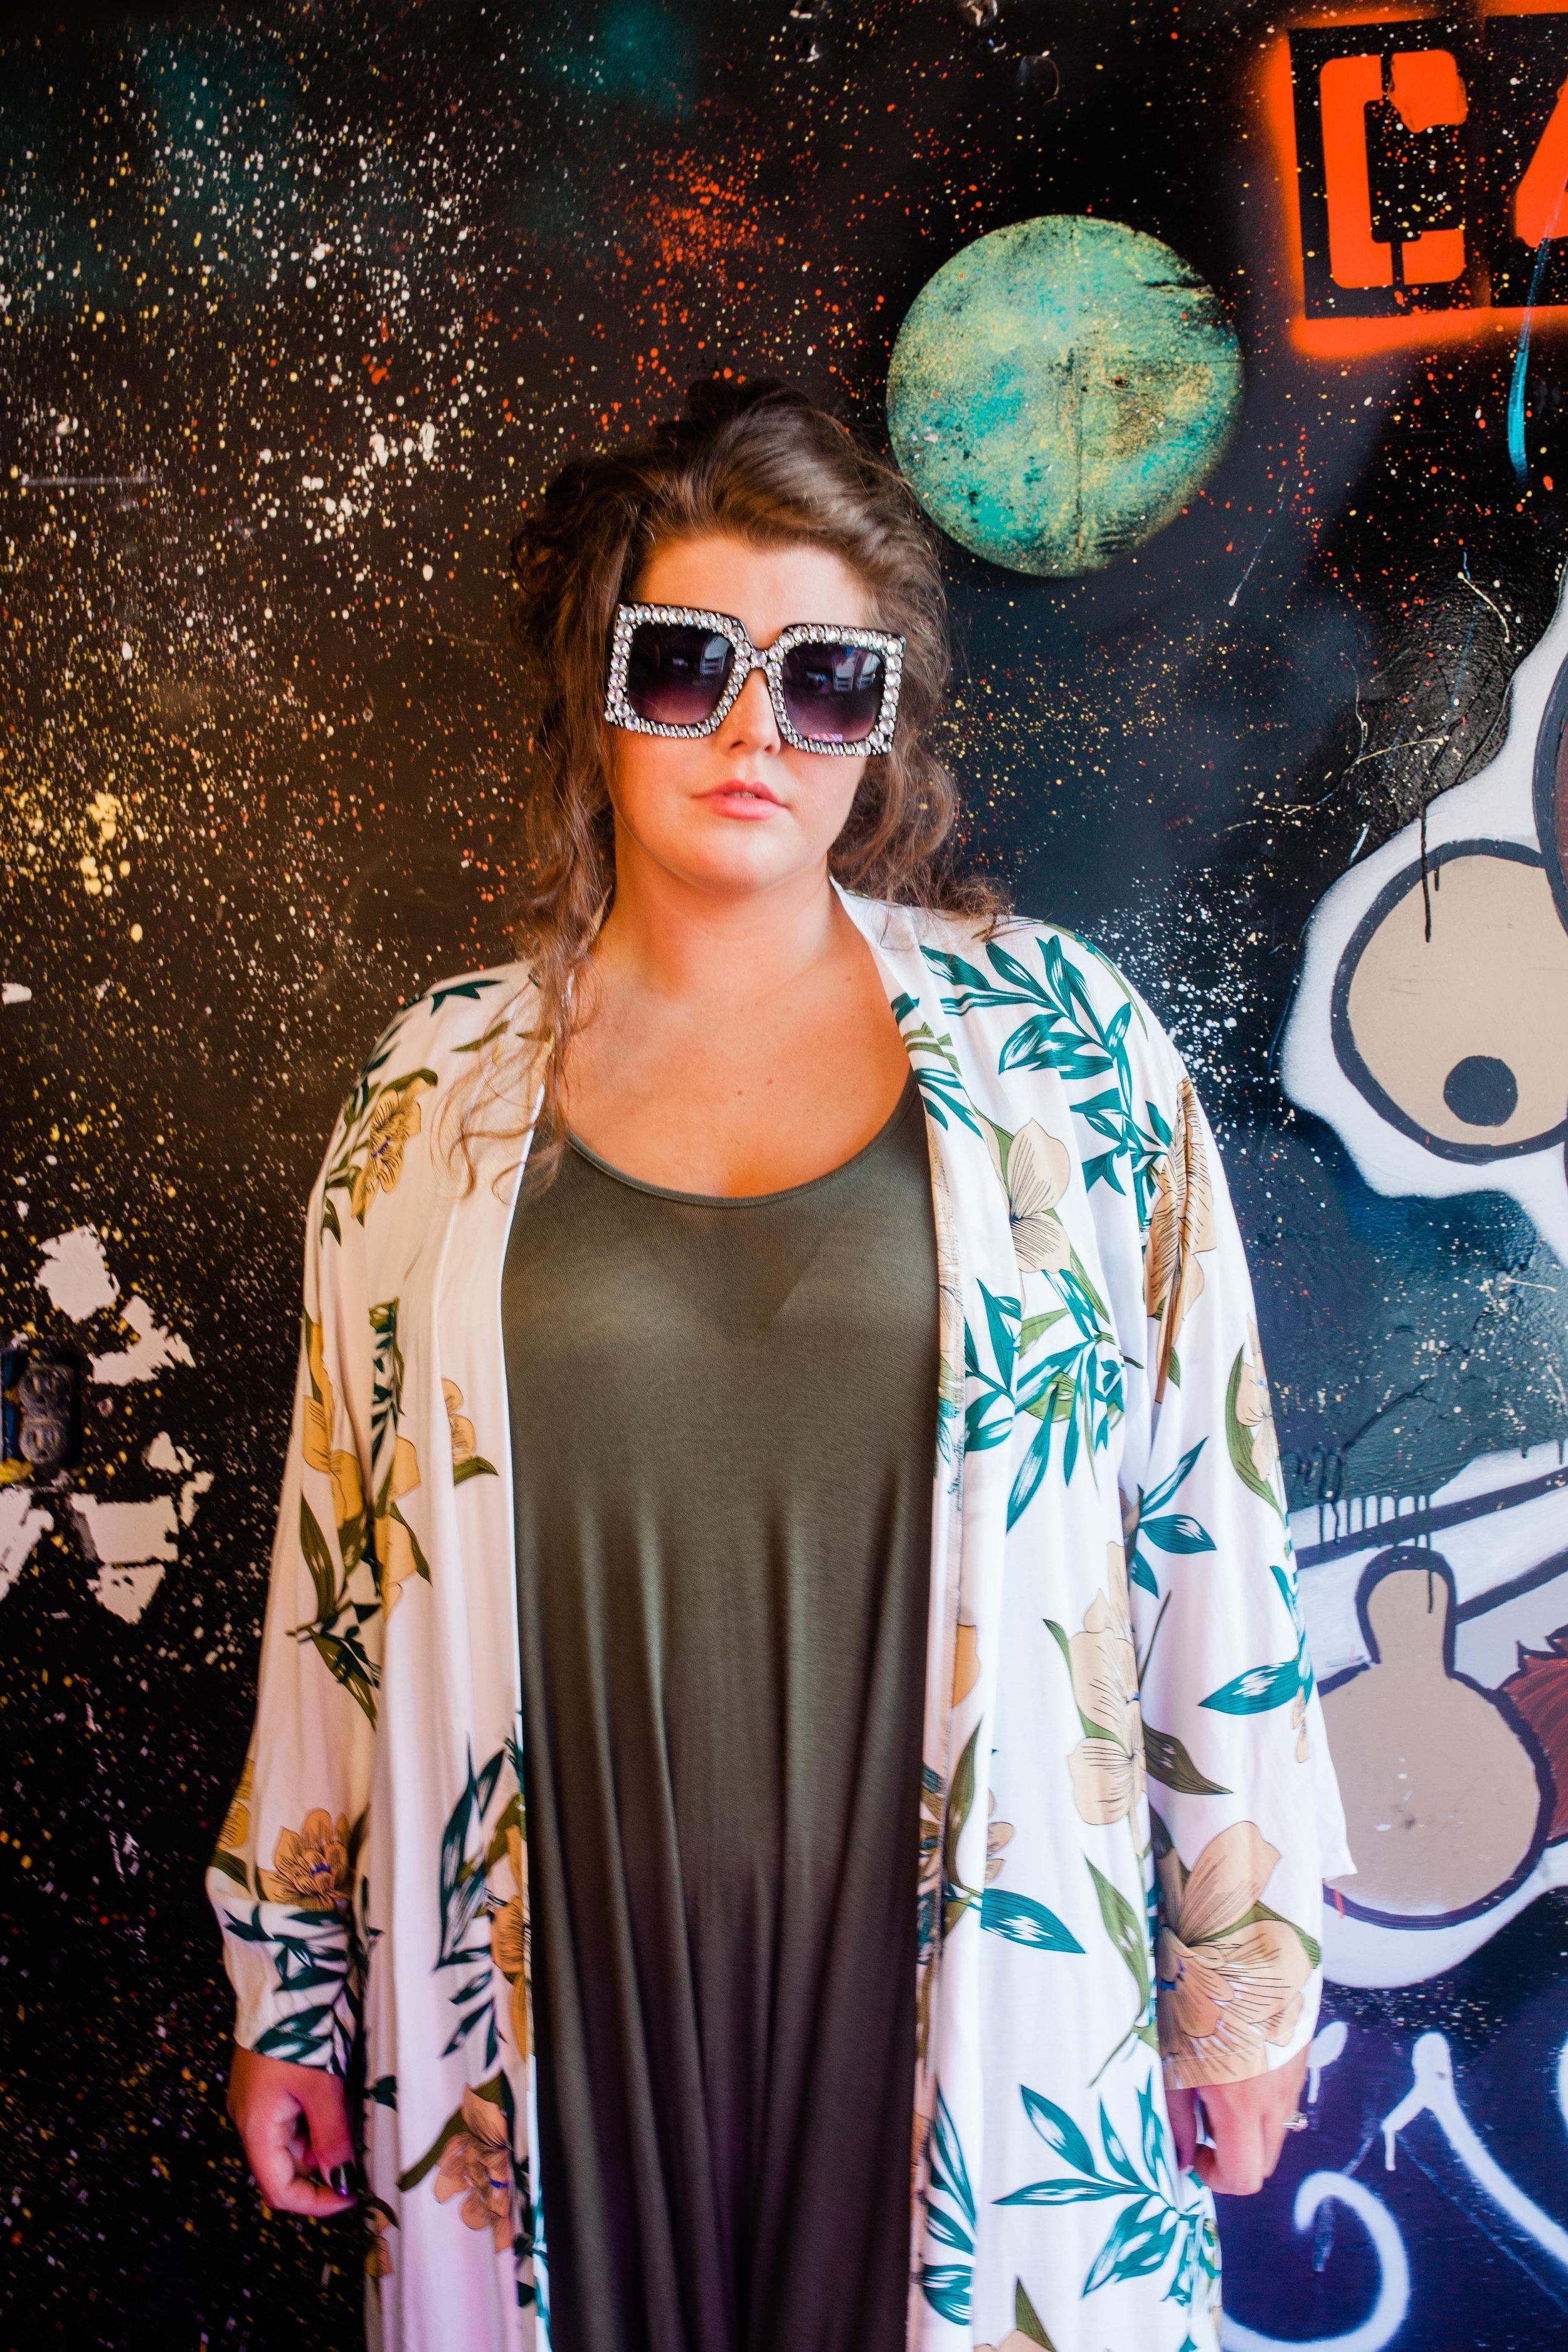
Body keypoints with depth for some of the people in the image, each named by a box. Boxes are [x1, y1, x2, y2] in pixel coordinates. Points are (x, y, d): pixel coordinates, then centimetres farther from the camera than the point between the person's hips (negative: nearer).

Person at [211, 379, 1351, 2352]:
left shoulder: (1058, 1044, -3)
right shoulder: (437, 1091, 2)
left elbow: (1212, 1522, 0)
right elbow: (338, 1555, 7)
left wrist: (1244, 1964, 3)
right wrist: (290, 1988, 10)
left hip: (967, 1989, -1)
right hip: (564, 1996, 1)